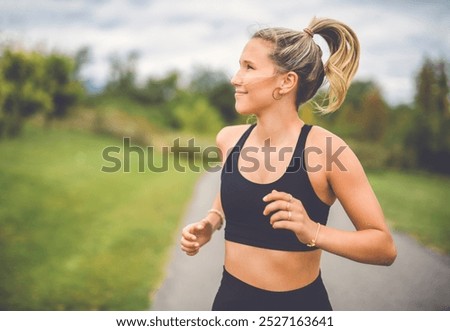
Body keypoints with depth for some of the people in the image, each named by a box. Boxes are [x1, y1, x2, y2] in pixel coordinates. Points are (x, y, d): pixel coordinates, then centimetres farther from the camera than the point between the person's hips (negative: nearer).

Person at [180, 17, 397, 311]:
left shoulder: (326, 149, -17)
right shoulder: (229, 138, -4)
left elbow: (385, 247, -14)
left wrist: (313, 232, -28)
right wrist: (210, 222, -2)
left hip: (300, 304, -3)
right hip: (232, 298, 4)